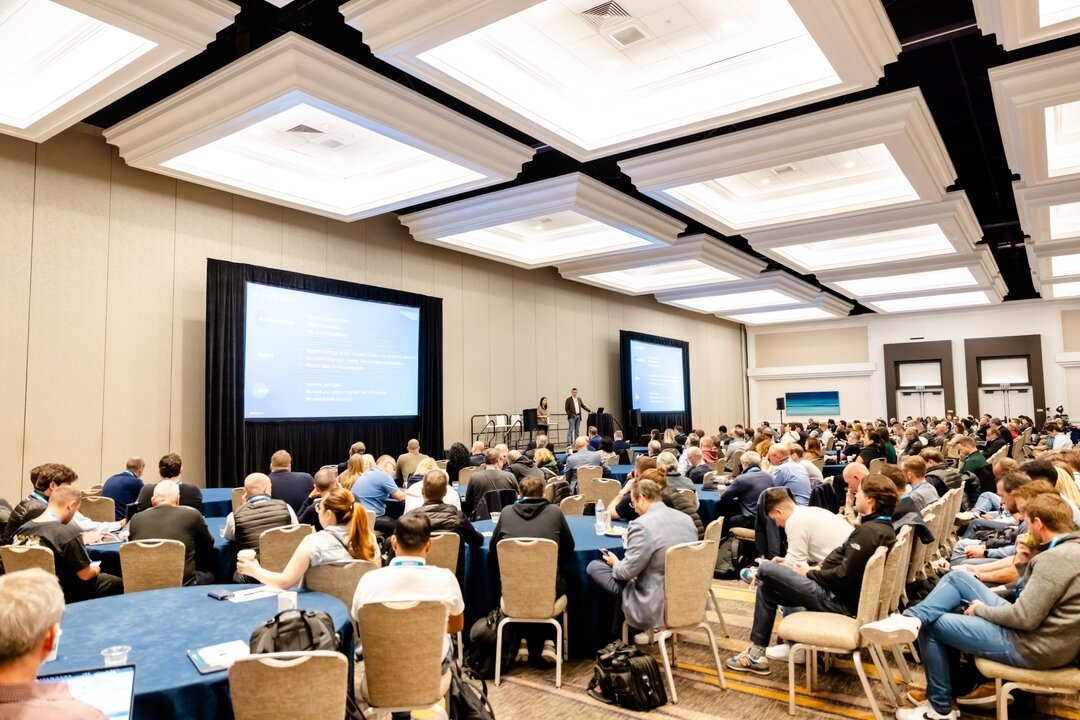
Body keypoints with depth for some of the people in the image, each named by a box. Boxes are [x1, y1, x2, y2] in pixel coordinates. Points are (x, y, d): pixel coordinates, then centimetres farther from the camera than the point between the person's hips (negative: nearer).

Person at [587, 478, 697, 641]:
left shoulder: (642, 525, -21)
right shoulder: (687, 519, 2)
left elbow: (627, 571, -17)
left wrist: (615, 563, 6)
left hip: (658, 606, -8)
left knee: (594, 567, 3)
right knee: (620, 568, 24)